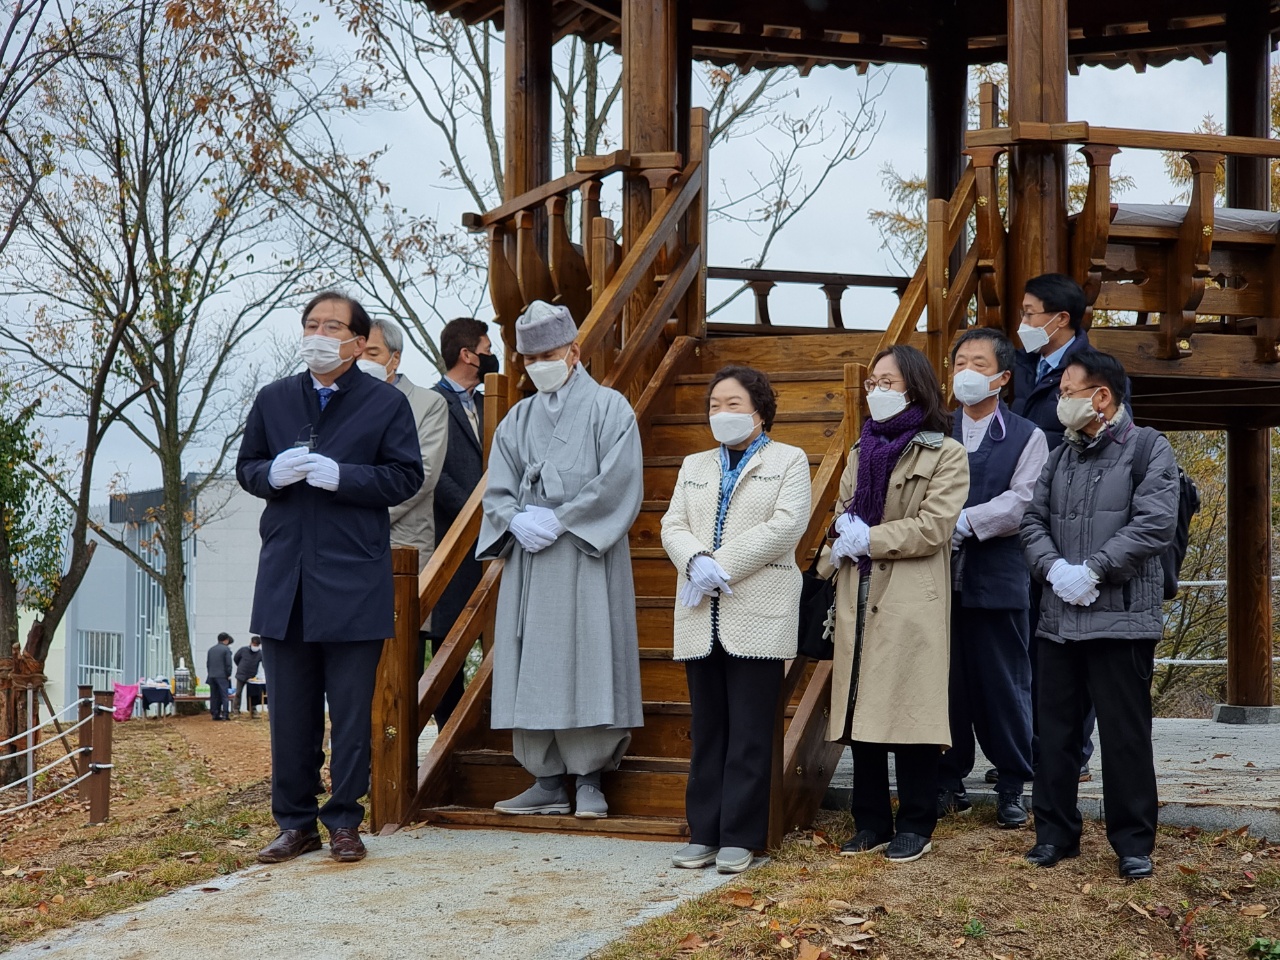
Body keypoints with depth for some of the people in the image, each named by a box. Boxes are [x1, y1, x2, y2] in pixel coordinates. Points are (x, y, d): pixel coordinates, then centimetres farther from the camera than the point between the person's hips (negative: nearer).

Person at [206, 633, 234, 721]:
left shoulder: (211, 649, 12)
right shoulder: (226, 649, -7)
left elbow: (208, 663, 14)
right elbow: (228, 664, -11)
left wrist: (210, 674, 18)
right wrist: (228, 675, -1)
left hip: (212, 676, 6)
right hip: (222, 676, -6)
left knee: (214, 696, 8)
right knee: (225, 696, -4)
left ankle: (215, 714, 7)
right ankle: (225, 714, -12)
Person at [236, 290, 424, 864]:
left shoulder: (387, 403, 2)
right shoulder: (273, 400, 13)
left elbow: (406, 477, -3)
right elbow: (246, 468, 17)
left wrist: (342, 477, -16)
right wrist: (273, 474, -6)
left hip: (353, 580, -3)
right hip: (284, 579, 4)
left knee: (351, 712, 2)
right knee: (289, 711, 8)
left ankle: (344, 822, 12)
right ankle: (295, 823, 17)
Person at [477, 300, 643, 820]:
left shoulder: (608, 407, 1)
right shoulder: (518, 419, 17)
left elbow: (617, 483, -9)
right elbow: (498, 489, 12)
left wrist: (557, 522, -13)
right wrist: (518, 522, -9)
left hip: (586, 558, -5)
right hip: (528, 560, 5)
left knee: (587, 662, -7)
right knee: (532, 667, 2)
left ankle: (589, 780, 2)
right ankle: (547, 782, 9)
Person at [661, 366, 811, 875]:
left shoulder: (788, 460, 5)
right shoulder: (694, 466, 21)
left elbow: (785, 526, -9)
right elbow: (673, 526, 9)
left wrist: (720, 566, -13)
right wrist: (697, 561, -14)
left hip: (758, 615, -5)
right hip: (701, 617, 5)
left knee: (749, 733, -3)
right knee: (707, 731, 8)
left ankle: (739, 837, 2)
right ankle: (704, 833, 13)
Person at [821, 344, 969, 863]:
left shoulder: (946, 454, -1)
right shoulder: (862, 452, 19)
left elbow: (933, 527, -10)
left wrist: (866, 539, -9)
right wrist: (841, 543, -2)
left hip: (912, 601, -6)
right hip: (859, 597, 6)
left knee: (909, 711, -4)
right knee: (859, 711, 5)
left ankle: (915, 825, 7)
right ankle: (871, 823, 15)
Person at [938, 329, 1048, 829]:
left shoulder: (1027, 438, 4)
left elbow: (1022, 502, -11)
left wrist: (963, 521, -19)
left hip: (999, 579, -2)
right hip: (941, 578, 2)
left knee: (1004, 686, 3)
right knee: (947, 684, 7)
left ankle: (1012, 786, 14)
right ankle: (949, 781, 18)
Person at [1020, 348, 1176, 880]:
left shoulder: (1149, 450, -3)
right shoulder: (1061, 457, 17)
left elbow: (1154, 524, -14)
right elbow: (1034, 520, 12)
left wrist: (1092, 570, -16)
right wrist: (1055, 569, -7)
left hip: (1121, 617, -6)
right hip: (1058, 617, 6)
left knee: (1125, 734, -1)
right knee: (1055, 730, 10)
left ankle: (1133, 842, 10)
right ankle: (1055, 832, 21)